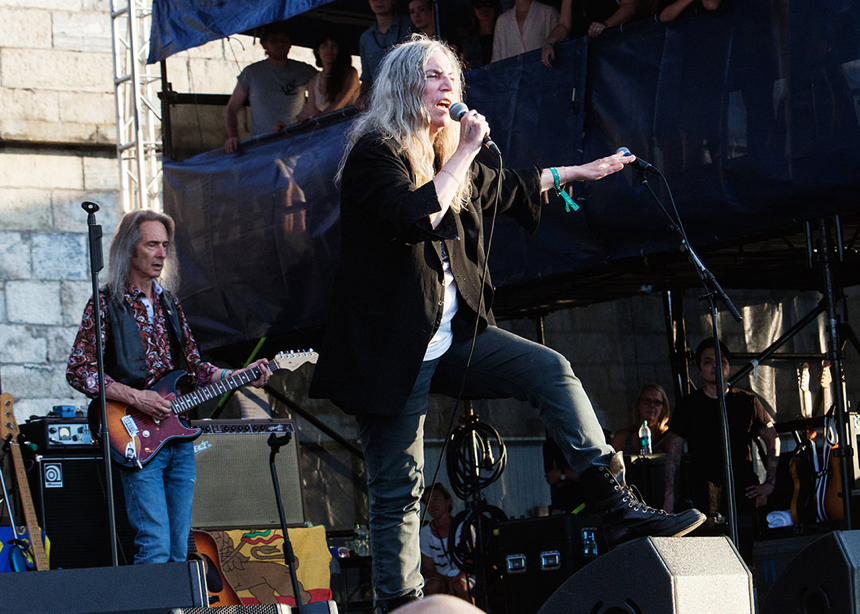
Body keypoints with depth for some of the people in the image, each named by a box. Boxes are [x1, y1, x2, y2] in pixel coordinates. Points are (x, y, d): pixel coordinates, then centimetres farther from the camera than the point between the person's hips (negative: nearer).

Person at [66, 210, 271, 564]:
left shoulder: (169, 305, 17)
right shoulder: (107, 304, -3)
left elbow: (194, 368, 20)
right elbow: (78, 371, -9)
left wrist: (239, 376, 4)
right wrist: (134, 398, -16)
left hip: (179, 438, 7)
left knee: (179, 551, 6)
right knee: (155, 548, -16)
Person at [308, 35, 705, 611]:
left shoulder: (447, 156, 15)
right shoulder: (376, 151, -10)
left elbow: (504, 187, 34)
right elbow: (415, 218, -27)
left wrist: (579, 172, 40)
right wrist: (465, 152, -19)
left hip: (451, 336, 8)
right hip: (393, 347, -8)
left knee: (549, 369, -8)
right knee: (400, 488, -5)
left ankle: (617, 507, -10)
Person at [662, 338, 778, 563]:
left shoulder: (747, 402, 10)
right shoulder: (688, 405, 9)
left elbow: (772, 439, 19)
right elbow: (674, 453, 11)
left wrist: (770, 482, 11)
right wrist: (670, 494, 2)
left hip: (743, 494, 1)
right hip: (704, 494, -1)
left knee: (744, 559, -4)